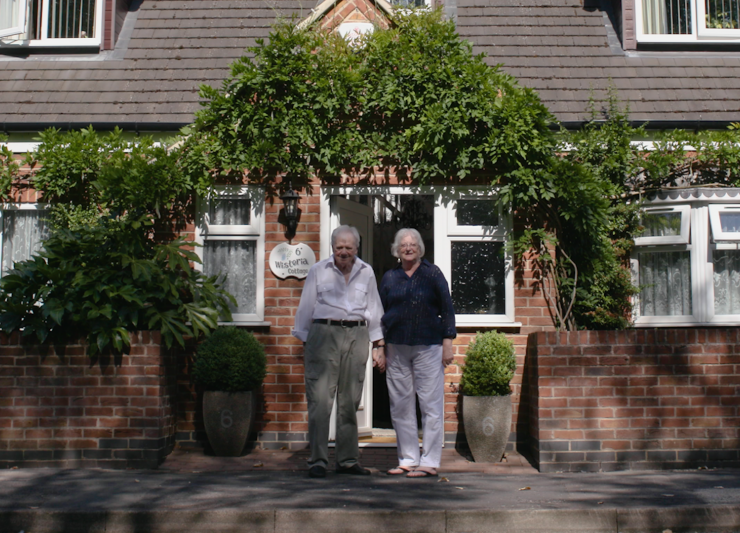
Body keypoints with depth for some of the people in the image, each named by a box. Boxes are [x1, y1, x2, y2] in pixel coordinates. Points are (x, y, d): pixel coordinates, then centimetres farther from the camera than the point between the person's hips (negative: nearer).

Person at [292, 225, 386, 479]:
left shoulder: (366, 272, 13)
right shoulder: (318, 271, 6)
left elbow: (373, 309, 18)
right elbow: (306, 308, 8)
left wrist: (378, 344, 14)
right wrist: (305, 343, 4)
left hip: (356, 336, 3)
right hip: (324, 334, -3)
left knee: (350, 401, 8)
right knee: (320, 400, -8)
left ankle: (348, 460, 16)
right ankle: (317, 461, -2)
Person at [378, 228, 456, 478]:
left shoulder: (432, 274, 3)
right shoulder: (389, 277, 11)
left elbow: (447, 309, 2)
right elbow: (380, 314, 15)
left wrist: (447, 344, -5)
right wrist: (380, 349, 9)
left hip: (428, 347, -3)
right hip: (396, 348, 4)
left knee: (431, 404, -3)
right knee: (400, 406, 7)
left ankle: (429, 462, 5)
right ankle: (407, 459, 17)